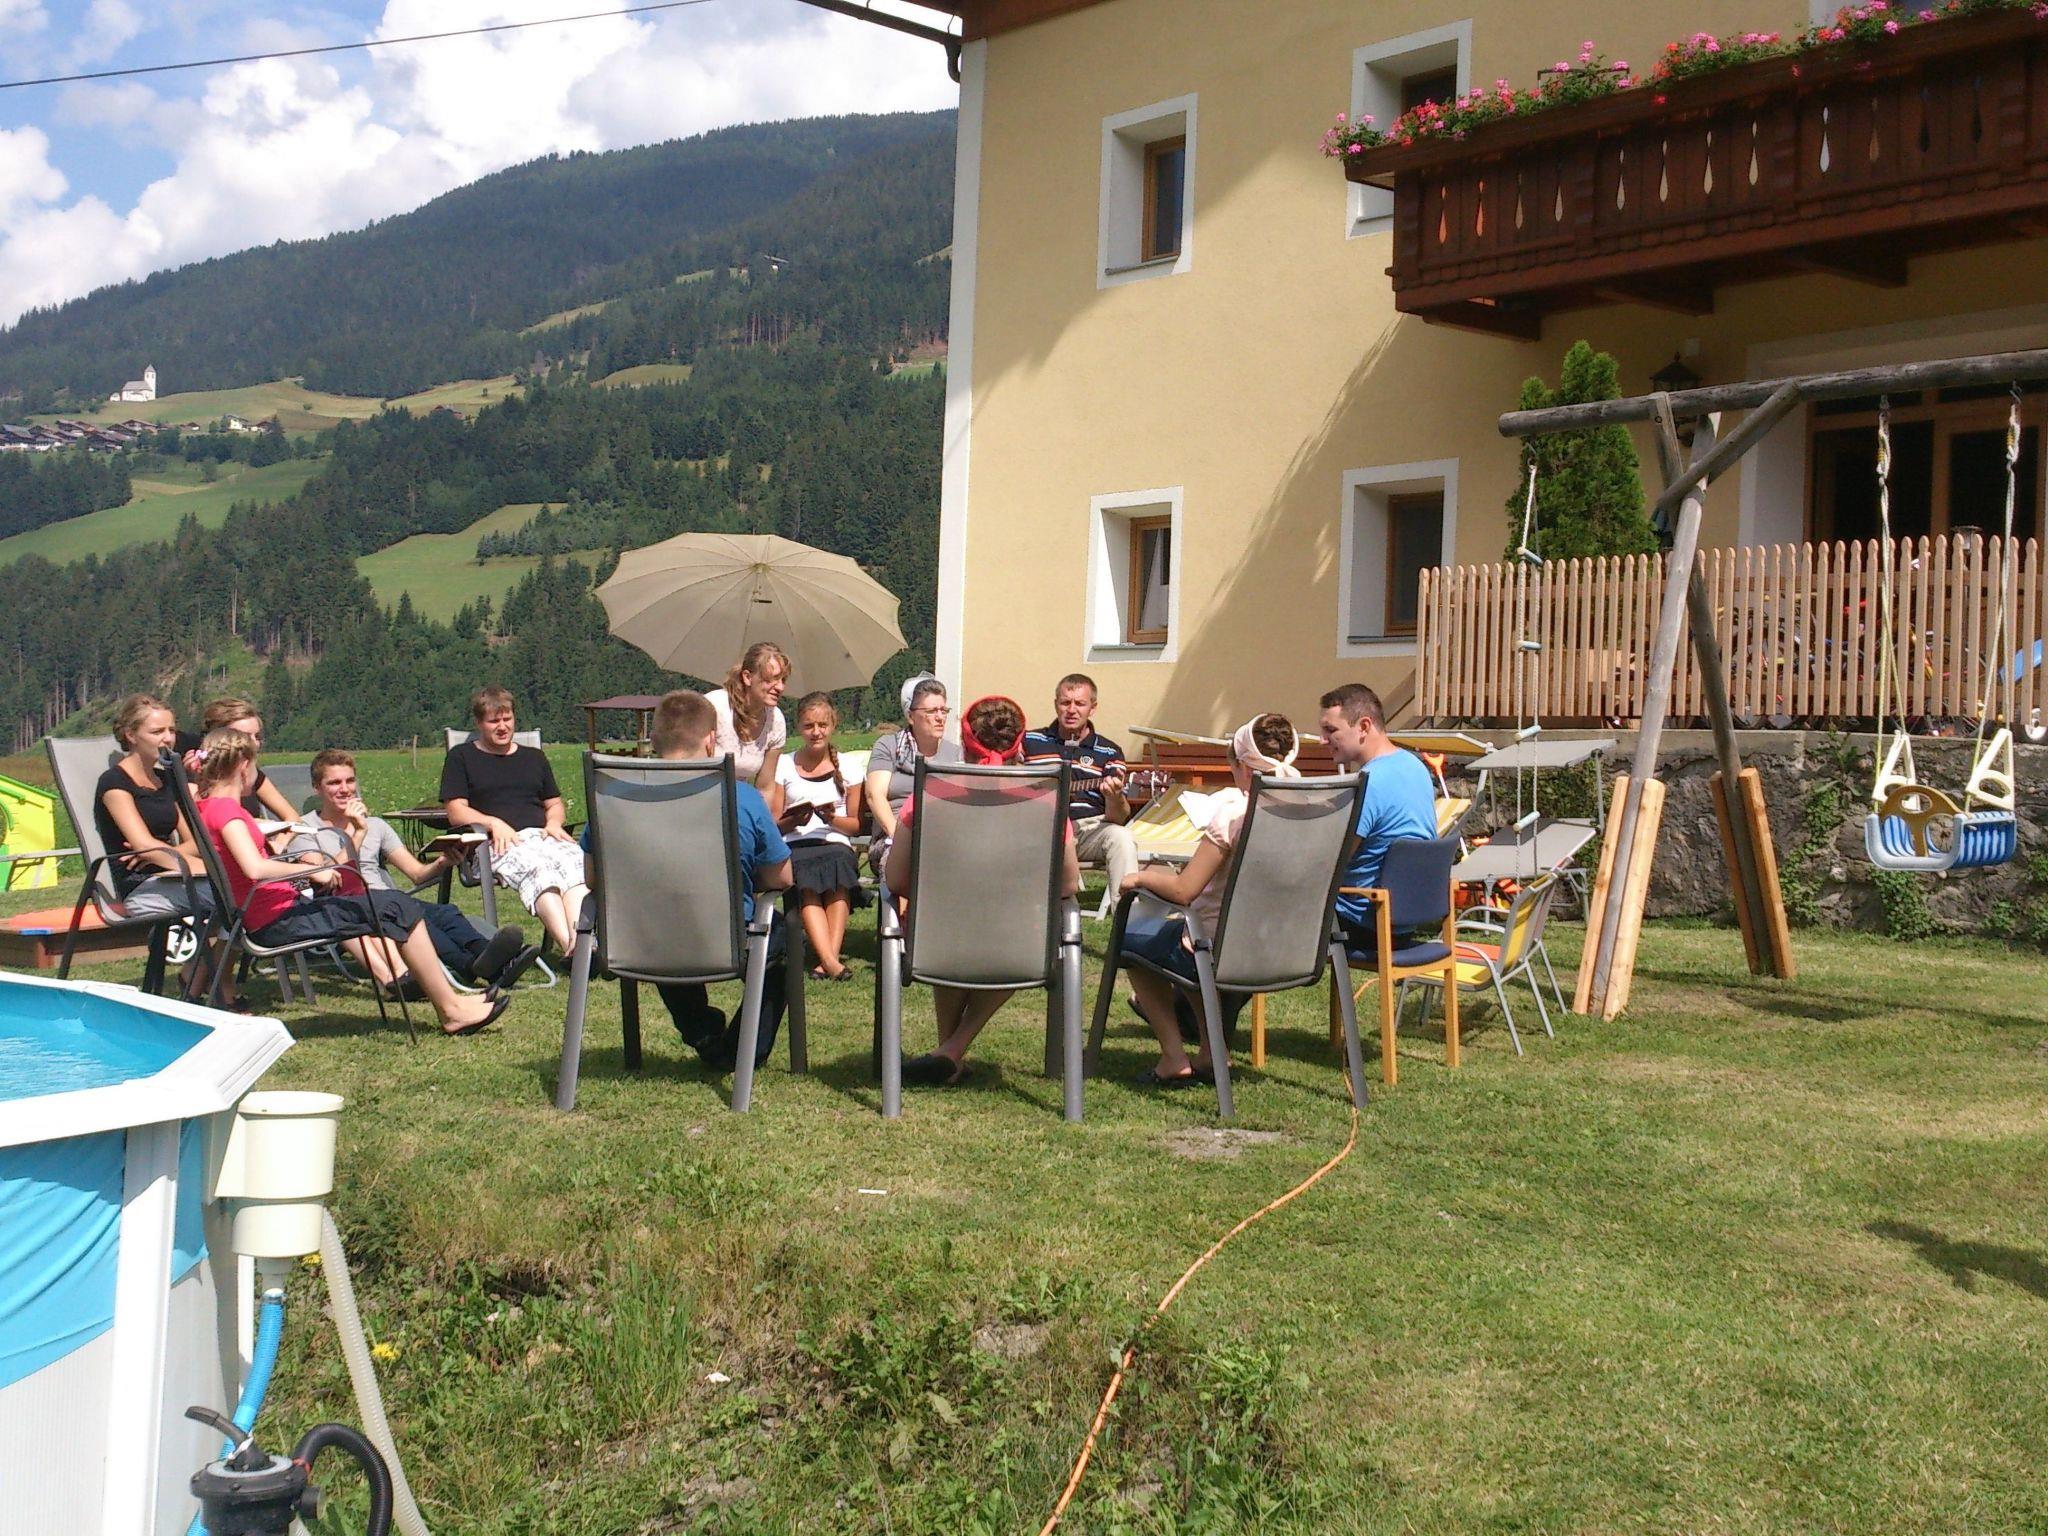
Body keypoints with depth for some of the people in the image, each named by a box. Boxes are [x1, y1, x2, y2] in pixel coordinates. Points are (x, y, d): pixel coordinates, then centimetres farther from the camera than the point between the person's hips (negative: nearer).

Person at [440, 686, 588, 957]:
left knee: (573, 858, -34)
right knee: (534, 866, -39)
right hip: (499, 843, -4)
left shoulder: (533, 757, 30)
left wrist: (554, 823, 5)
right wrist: (493, 823, -12)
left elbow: (555, 803, 30)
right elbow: (456, 812, 7)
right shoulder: (461, 757, 17)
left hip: (541, 835, 4)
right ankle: (569, 945, -58)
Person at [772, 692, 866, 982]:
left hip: (836, 845, 0)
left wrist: (832, 819, -6)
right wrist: (794, 820, -10)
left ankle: (829, 956, -44)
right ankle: (831, 960, -49)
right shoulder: (784, 766, 16)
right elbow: (774, 826, 12)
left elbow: (855, 825, 15)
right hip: (795, 848, 0)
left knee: (839, 864, -37)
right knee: (808, 881, -36)